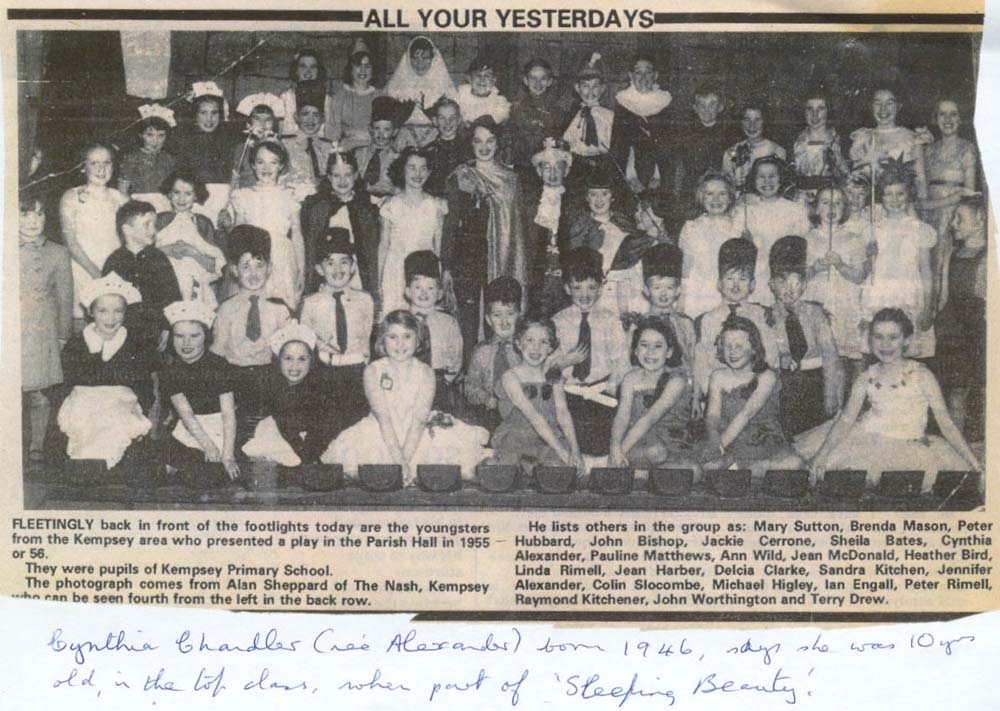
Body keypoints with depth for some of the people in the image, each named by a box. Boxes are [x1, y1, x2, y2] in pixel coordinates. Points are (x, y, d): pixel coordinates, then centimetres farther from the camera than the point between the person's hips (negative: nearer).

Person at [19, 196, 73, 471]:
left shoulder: (57, 254, 4)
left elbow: (65, 297, 8)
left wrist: (62, 335, 8)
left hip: (42, 333, 0)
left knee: (40, 394, 4)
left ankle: (37, 448, 18)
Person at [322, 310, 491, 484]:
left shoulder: (425, 372, -5)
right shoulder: (373, 371, -7)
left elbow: (419, 419, -14)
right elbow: (383, 418, -17)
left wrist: (405, 459, -27)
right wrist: (398, 461, -29)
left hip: (417, 437, 0)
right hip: (381, 435, 0)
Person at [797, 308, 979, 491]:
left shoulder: (921, 375, -5)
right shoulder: (866, 379, 3)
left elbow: (946, 423, -5)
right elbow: (846, 419, -2)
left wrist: (974, 464, -10)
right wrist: (822, 454, -15)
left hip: (909, 448, -1)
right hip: (869, 443, 2)